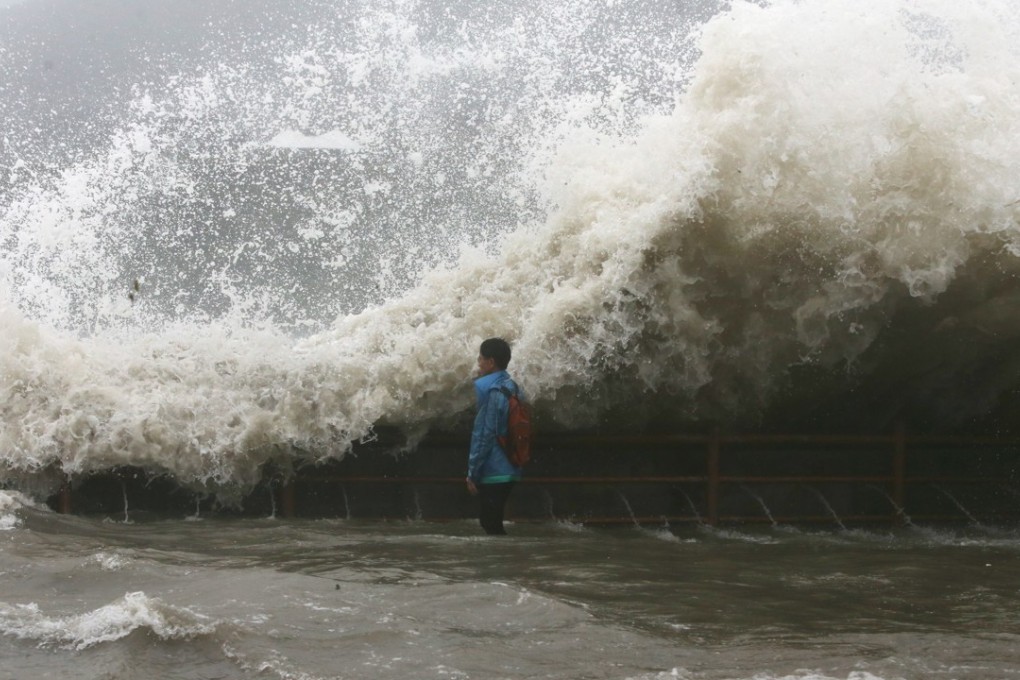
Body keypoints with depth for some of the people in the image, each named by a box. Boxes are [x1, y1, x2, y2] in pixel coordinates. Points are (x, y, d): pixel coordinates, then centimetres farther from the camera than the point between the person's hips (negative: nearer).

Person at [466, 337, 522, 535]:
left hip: (493, 472, -9)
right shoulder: (513, 388, 10)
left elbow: (484, 435, -18)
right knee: (493, 522, 16)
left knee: (490, 524, -3)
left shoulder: (491, 391, -17)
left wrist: (472, 473, -14)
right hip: (509, 470, 9)